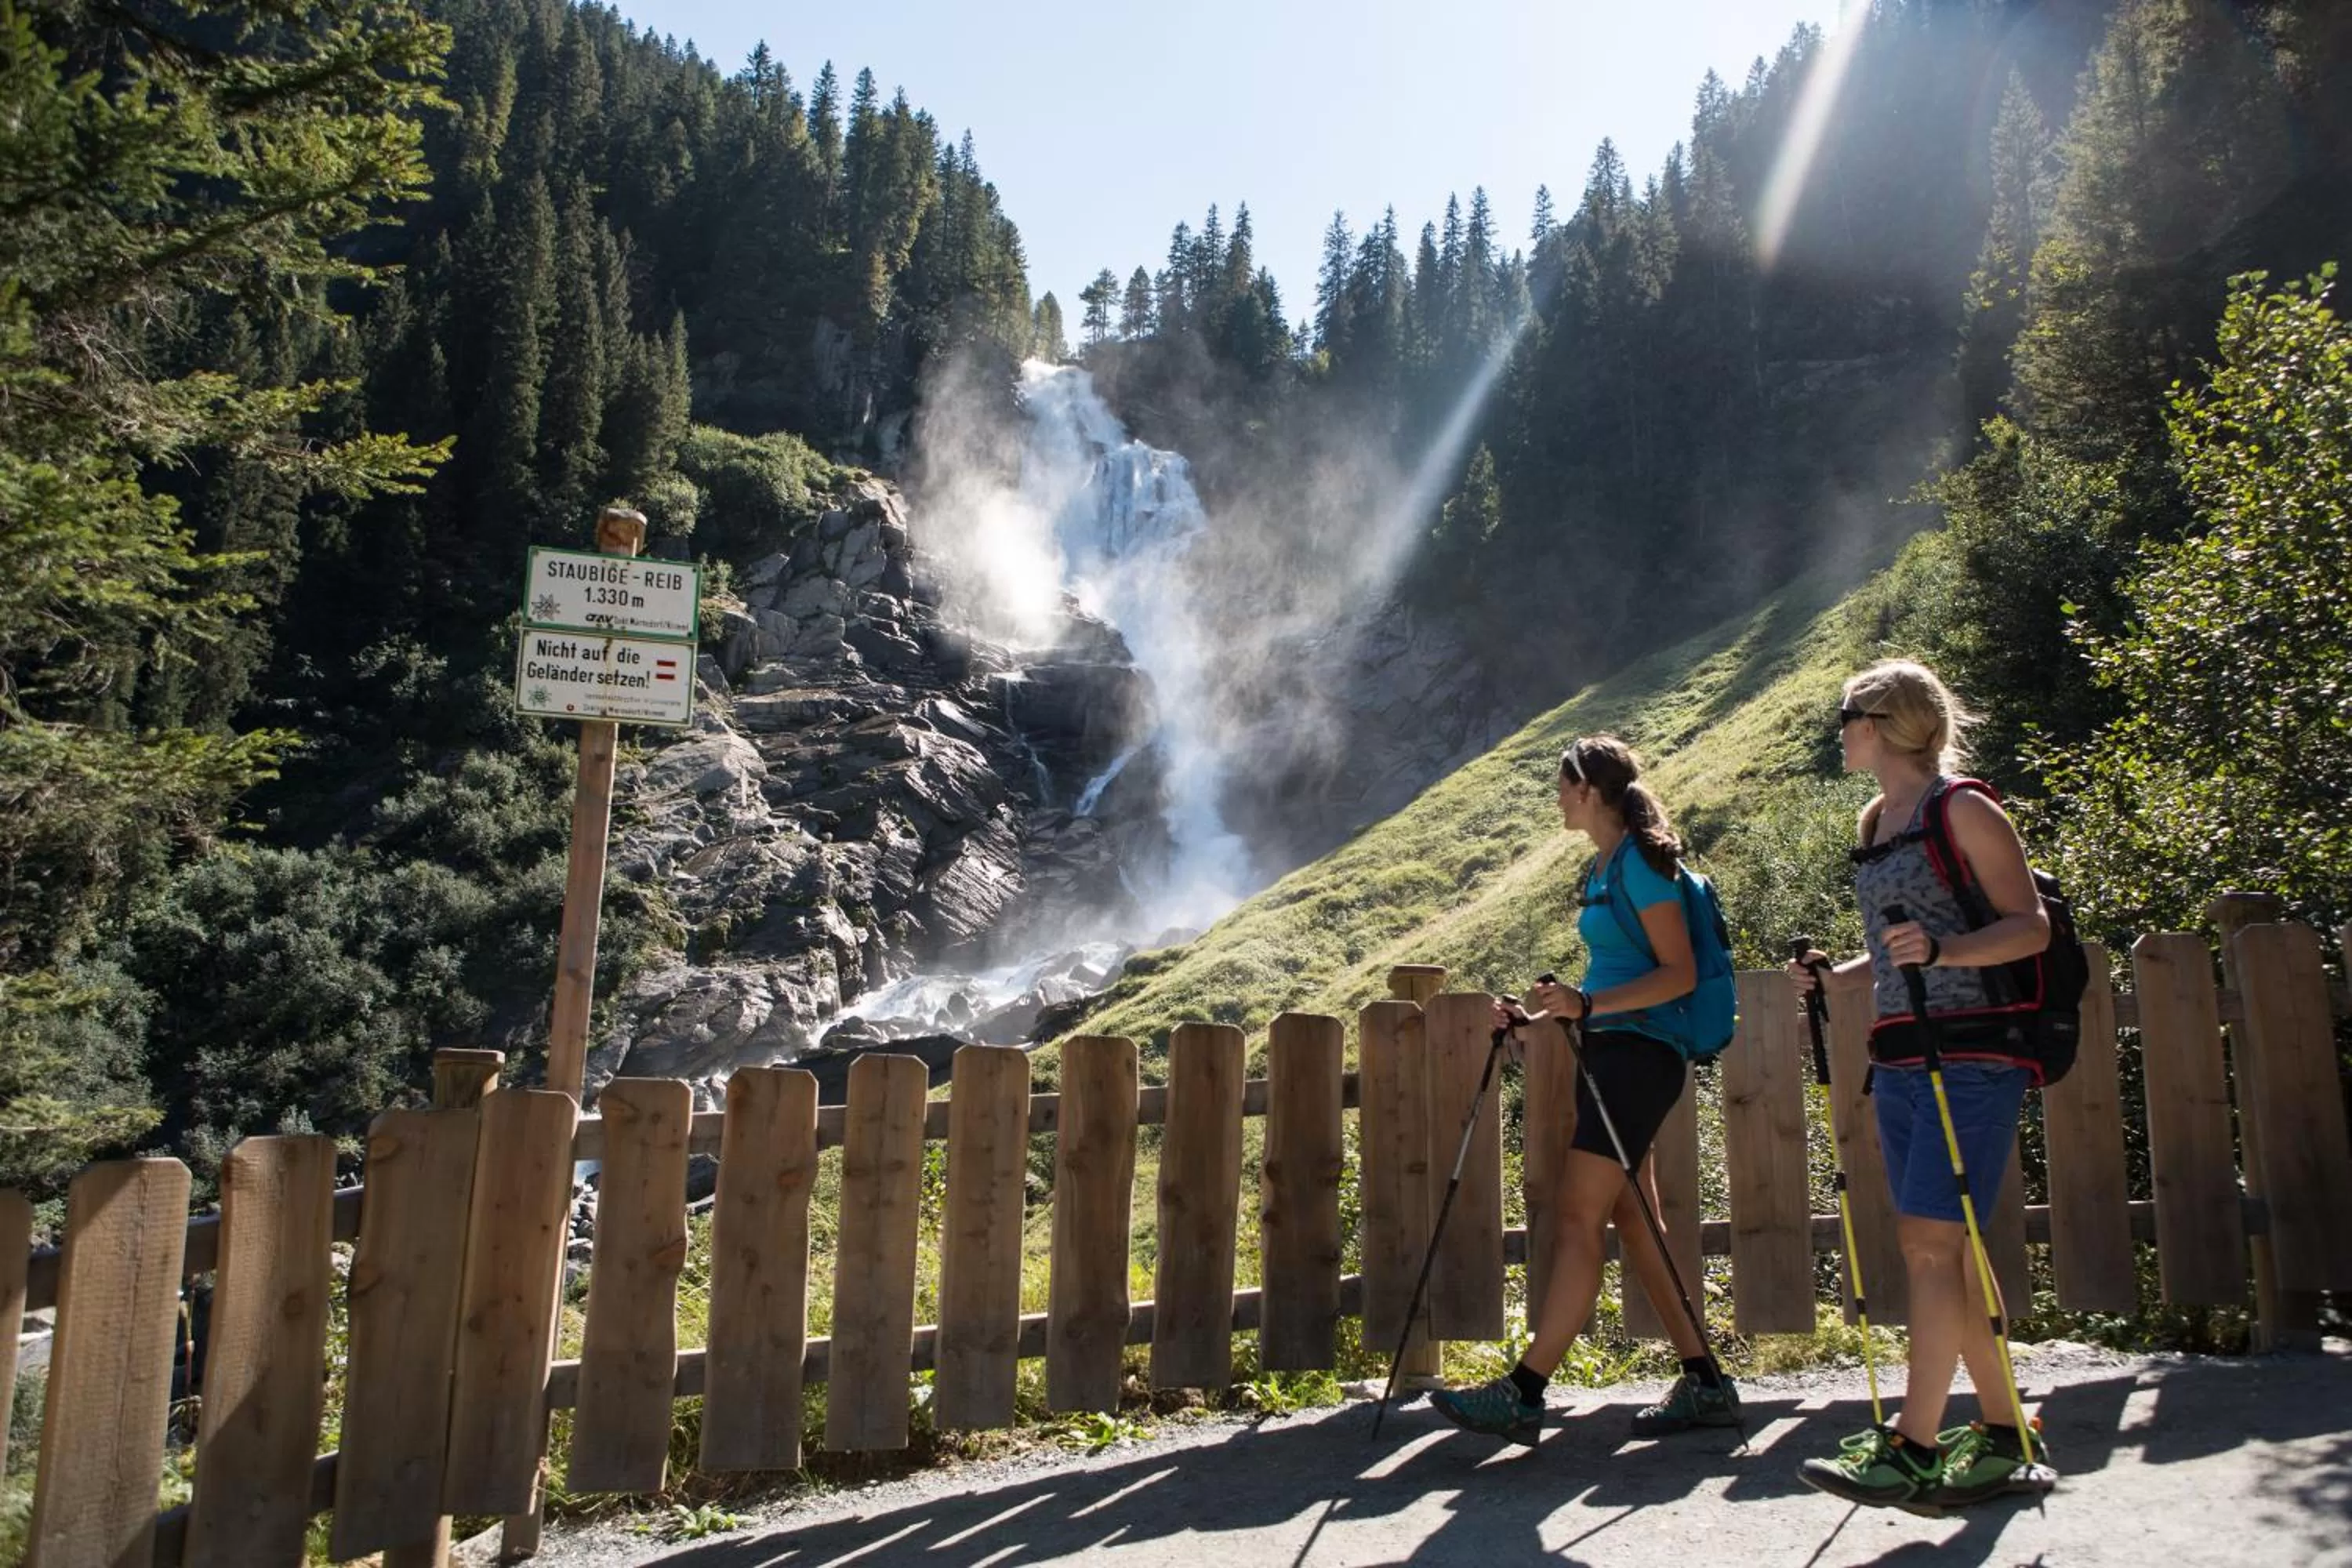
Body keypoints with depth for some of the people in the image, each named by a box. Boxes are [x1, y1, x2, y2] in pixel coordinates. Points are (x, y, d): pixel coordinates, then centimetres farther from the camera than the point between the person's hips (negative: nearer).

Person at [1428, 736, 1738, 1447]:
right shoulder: (1602, 868, 17)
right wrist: (1541, 1020, 11)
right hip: (1609, 1054, 10)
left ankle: (1523, 1394, -9)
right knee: (1632, 1221, 10)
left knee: (1579, 1219, -10)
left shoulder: (1641, 863, -11)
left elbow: (1679, 973, -15)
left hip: (1638, 1054, -10)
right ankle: (1704, 1383, 19)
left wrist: (1587, 1004, -24)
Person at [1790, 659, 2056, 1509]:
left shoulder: (1963, 810, -7)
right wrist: (1837, 977, 7)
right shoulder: (1874, 823, 17)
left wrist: (1941, 950, -26)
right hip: (1899, 1058, 8)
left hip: (1971, 1056, -8)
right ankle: (2002, 1436, 21)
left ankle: (1912, 1448, -4)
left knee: (1931, 1245, -9)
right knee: (1936, 1249, 9)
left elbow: (2030, 926, -10)